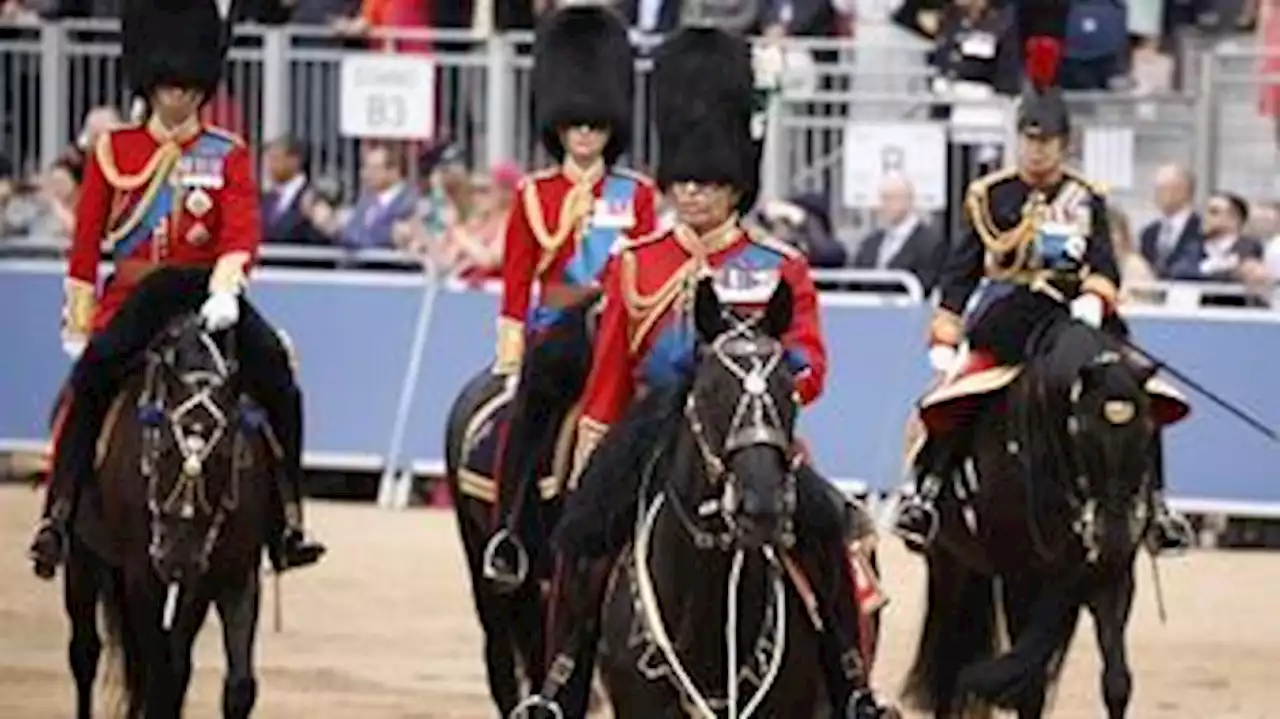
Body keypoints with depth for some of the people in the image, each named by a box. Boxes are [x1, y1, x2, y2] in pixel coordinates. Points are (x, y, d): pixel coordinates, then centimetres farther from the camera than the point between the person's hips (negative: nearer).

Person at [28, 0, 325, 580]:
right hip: (132, 301, 0)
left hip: (205, 293, 0)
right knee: (91, 380, -28)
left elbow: (242, 234, -7)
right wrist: (78, 328, 2)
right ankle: (58, 516, -28)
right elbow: (85, 245, 9)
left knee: (276, 376, -23)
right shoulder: (114, 152, 8)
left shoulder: (227, 156, 6)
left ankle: (289, 517, -19)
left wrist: (222, 293, -26)